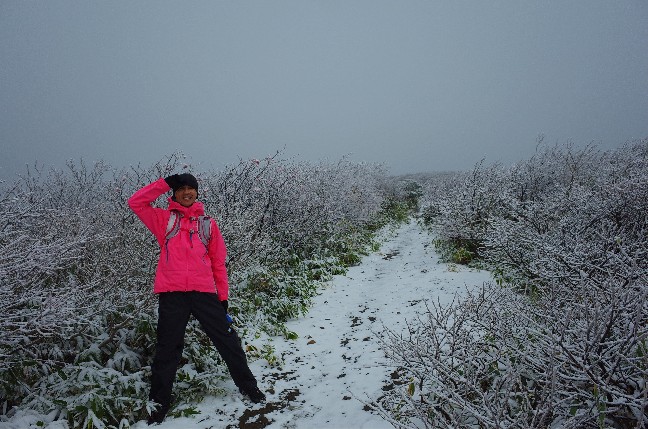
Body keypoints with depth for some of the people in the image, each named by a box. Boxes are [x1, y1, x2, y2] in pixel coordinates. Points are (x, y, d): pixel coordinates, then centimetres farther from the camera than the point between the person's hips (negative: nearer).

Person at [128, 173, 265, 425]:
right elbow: (136, 202, 1)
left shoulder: (208, 223, 14)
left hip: (205, 293, 1)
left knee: (228, 342, 6)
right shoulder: (163, 219, 13)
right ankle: (159, 403, 25)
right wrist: (166, 183, 2)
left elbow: (218, 262, 13)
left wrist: (223, 296, 9)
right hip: (171, 294, -1)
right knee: (167, 350, 8)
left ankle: (248, 387, 23)